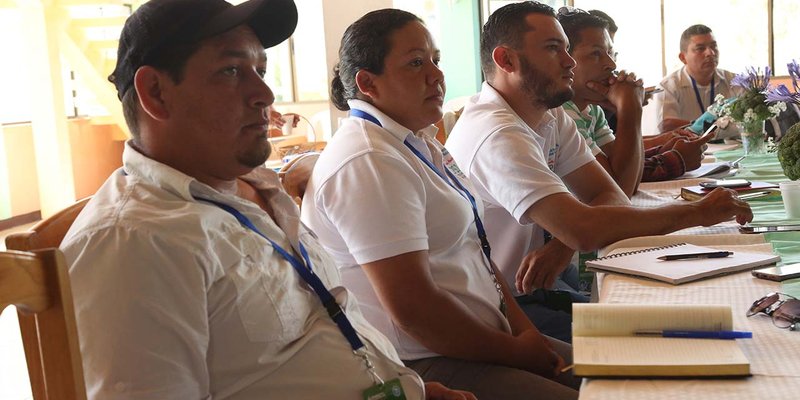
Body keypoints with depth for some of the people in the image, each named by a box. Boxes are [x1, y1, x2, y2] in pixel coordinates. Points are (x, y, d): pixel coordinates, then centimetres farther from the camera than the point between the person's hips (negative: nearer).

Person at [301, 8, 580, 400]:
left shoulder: (419, 143, 12)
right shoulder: (367, 164, -19)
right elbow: (412, 308, -23)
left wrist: (524, 330, 3)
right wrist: (516, 351, -11)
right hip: (421, 366, -9)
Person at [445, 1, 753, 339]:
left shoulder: (551, 117, 7)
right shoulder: (497, 134, -24)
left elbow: (610, 196, -2)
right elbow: (583, 229, -33)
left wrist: (562, 245, -24)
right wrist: (698, 212, -23)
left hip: (527, 291, 8)